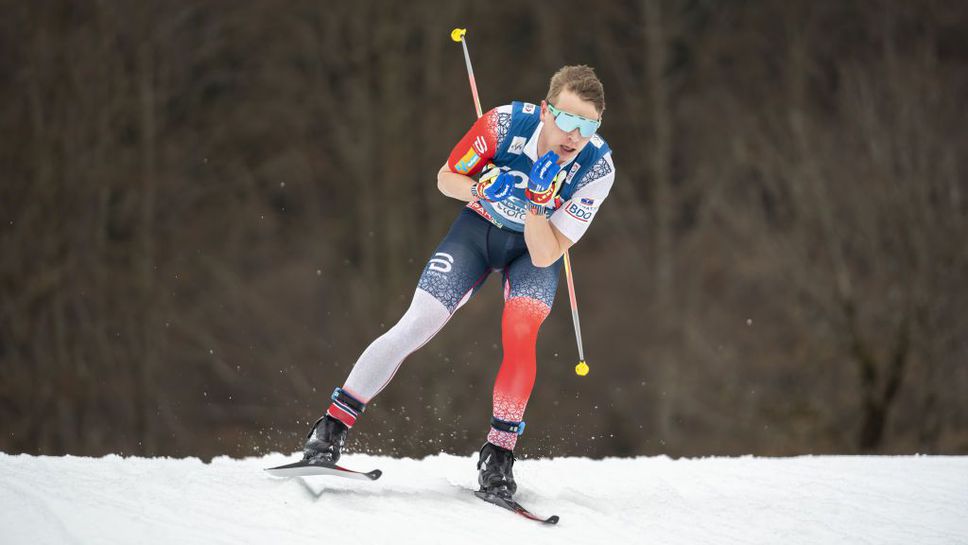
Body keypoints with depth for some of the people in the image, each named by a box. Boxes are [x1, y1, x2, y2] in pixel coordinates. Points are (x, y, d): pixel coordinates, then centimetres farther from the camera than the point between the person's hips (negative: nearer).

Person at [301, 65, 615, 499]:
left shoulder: (598, 167, -29)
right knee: (413, 328, -11)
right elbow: (446, 179, -11)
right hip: (479, 227, 0)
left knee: (520, 332, -27)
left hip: (536, 248, 0)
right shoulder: (506, 123, -29)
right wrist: (484, 188, -32)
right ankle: (333, 425, 0)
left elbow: (545, 256, -28)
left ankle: (499, 453, -12)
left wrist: (535, 201, -44)